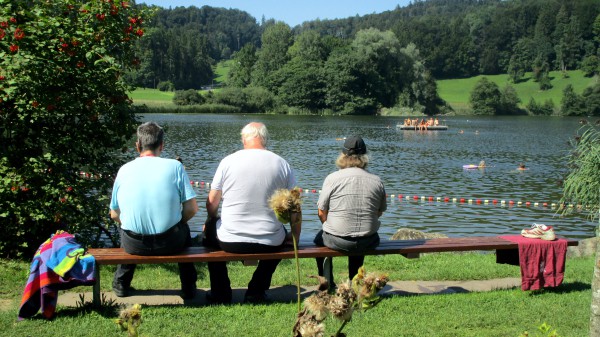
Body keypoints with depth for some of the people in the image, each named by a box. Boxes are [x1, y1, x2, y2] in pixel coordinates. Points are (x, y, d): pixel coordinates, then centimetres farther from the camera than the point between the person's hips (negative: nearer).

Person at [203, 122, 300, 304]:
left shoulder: (228, 161, -5)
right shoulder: (282, 164, -1)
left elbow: (212, 202, 1)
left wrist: (211, 220, 23)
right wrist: (295, 238, 17)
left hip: (230, 241, -1)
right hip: (270, 244, 1)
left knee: (210, 229, 33)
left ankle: (220, 292, 35)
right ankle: (256, 292, 33)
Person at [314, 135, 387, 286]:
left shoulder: (332, 178, -8)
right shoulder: (377, 181, 0)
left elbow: (321, 213, -5)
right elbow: (380, 212, 8)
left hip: (338, 241, -3)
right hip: (368, 242, 3)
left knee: (320, 238, 30)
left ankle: (327, 284, 35)